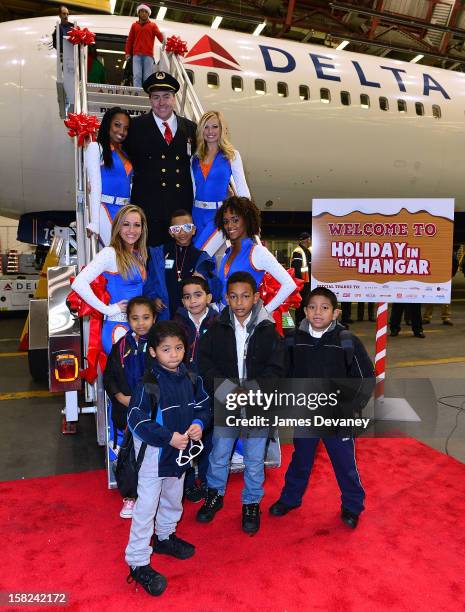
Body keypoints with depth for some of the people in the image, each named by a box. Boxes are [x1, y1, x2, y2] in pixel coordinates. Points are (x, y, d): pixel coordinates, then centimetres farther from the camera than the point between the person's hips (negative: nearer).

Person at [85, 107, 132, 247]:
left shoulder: (125, 152, 18)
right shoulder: (95, 147, 0)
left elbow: (127, 185, 16)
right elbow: (95, 186, -8)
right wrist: (94, 222, -16)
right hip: (106, 211, -6)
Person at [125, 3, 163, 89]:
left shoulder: (153, 25, 14)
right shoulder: (134, 25, 18)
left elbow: (159, 35, -2)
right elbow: (130, 40, 16)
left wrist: (164, 41, -23)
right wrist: (127, 52, 8)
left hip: (148, 55, -1)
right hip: (137, 55, 1)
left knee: (147, 77, -6)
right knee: (137, 75, -11)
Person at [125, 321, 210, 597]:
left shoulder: (191, 379, -5)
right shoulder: (149, 384, -22)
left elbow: (203, 406, 7)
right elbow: (136, 420, -22)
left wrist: (199, 423, -13)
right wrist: (169, 437, -26)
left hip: (181, 451, 6)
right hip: (154, 452, -6)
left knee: (173, 499, 25)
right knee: (146, 507, 3)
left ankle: (166, 537, 50)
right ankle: (138, 562, 18)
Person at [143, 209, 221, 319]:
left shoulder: (203, 258, 8)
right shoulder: (157, 255, 9)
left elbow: (216, 293, 4)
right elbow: (148, 283, 10)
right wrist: (153, 298, -8)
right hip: (165, 315, 0)